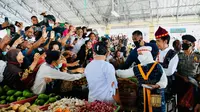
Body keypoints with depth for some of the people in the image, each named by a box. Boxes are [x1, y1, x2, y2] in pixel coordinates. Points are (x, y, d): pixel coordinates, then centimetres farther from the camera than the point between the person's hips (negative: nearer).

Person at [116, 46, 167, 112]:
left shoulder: (157, 66, -7)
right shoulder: (137, 68, 5)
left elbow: (164, 81, -5)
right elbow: (123, 73, 8)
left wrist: (156, 86, -21)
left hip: (156, 95, -3)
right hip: (142, 97, 4)